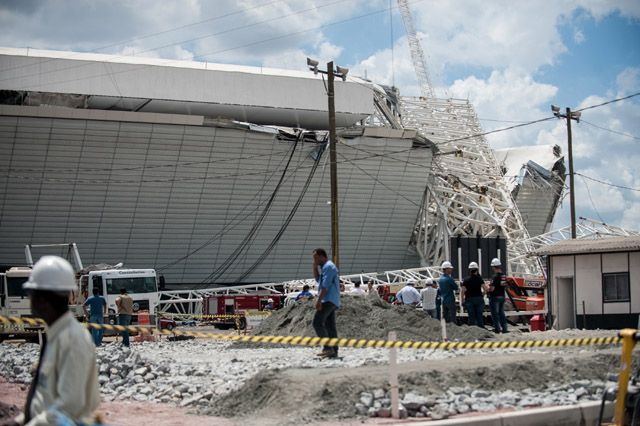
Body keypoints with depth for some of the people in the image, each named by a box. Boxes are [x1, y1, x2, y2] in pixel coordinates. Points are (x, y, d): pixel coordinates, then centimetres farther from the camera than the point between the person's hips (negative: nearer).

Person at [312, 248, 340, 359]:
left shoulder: (328, 267, -10)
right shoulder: (327, 266, 23)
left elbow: (325, 285, -19)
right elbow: (318, 280, 32)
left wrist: (319, 300, -23)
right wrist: (315, 268, 18)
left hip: (328, 300, -11)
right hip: (332, 301, 11)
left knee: (317, 322, -15)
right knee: (330, 326, 7)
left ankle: (328, 348, -20)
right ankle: (333, 352, 5)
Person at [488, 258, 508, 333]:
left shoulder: (495, 276, -20)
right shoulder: (503, 276, 6)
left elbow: (492, 288, -24)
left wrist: (488, 289, -4)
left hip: (495, 297, -8)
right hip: (502, 296, 8)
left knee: (495, 314, 1)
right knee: (501, 313, 15)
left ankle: (497, 328, 2)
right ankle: (504, 328, 16)